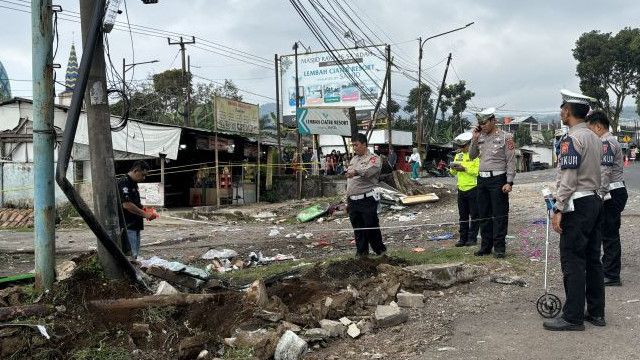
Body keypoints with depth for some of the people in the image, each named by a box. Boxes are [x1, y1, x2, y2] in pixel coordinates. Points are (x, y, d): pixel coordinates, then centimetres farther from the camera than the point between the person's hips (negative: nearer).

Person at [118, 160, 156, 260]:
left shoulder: (134, 184, 17)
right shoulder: (124, 183, -14)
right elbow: (126, 204, -23)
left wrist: (144, 210, 9)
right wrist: (144, 214, -17)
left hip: (135, 225, 10)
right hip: (127, 226, -10)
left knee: (135, 255, 12)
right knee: (130, 255, -11)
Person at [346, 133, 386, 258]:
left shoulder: (373, 159, -5)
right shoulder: (353, 160, 20)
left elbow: (368, 170, -29)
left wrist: (356, 172, -50)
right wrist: (348, 201, 22)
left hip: (367, 200, -7)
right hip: (353, 201, 7)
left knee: (371, 228, -4)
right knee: (358, 229, 11)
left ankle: (381, 251, 10)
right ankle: (361, 253, 21)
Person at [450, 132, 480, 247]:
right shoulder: (458, 156, 13)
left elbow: (478, 171, -20)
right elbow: (454, 173, 19)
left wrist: (465, 169, -23)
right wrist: (453, 169, -3)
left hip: (473, 189, -7)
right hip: (461, 189, 7)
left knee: (474, 215, 2)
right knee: (463, 216, 11)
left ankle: (472, 238, 9)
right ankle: (463, 238, 17)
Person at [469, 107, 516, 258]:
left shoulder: (505, 137, -4)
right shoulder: (480, 137, 12)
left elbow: (511, 161, -7)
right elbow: (472, 157, 17)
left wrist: (509, 182, -14)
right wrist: (474, 139, 4)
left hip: (498, 179, -6)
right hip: (482, 179, 6)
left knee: (499, 215, -3)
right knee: (484, 215, 10)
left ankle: (499, 247, 2)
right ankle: (486, 246, 18)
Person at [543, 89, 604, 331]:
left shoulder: (571, 139, -14)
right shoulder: (595, 138, 14)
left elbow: (568, 179, -19)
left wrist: (558, 209, -18)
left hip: (577, 205, -9)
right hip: (595, 201, 9)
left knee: (573, 261, -5)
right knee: (593, 259, 12)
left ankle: (573, 317, -1)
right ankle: (596, 313, 19)